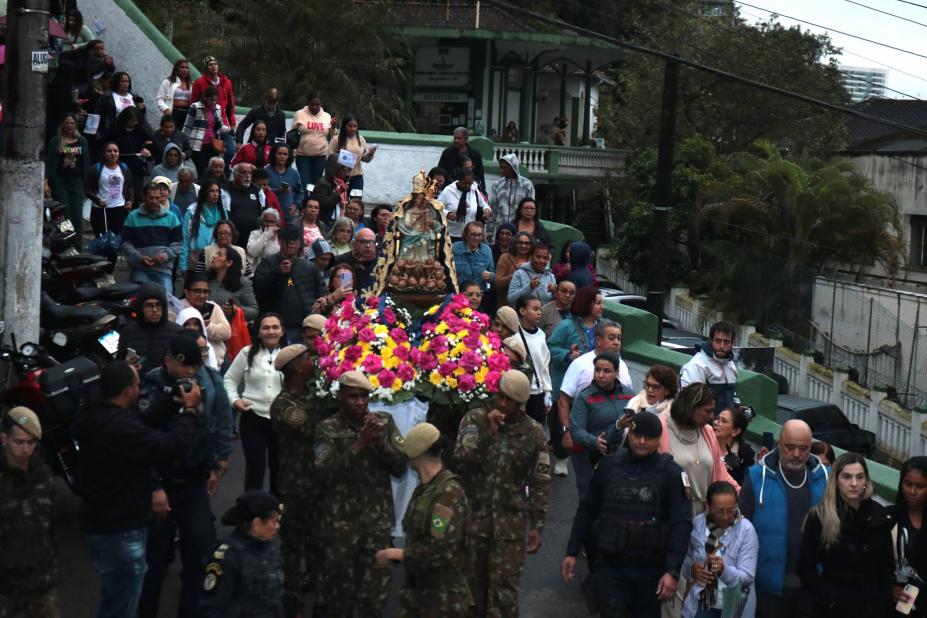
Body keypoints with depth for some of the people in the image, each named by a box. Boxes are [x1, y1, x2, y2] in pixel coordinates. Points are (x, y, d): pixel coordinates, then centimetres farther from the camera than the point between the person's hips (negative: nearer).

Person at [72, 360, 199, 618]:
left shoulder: (98, 417, 1)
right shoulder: (119, 426, -30)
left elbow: (144, 427, 11)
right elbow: (172, 445, -28)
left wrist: (174, 406, 1)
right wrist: (189, 410, -13)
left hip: (103, 522, 10)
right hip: (119, 530, -10)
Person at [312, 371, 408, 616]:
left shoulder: (384, 421, 4)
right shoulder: (328, 428, -5)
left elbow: (401, 466, 0)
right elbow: (325, 473, -17)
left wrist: (381, 442, -16)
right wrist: (360, 444, -21)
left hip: (378, 520, 3)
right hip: (340, 521, -2)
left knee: (375, 590, 7)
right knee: (338, 587, 6)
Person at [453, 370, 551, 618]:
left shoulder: (533, 432, 0)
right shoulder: (474, 419, -1)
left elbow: (540, 482, 3)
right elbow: (460, 461, -12)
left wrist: (537, 526, 1)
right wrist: (487, 433, -20)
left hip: (511, 521, -1)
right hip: (473, 516, 1)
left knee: (504, 588, -2)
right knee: (471, 582, 10)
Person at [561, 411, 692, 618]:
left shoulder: (670, 473, -6)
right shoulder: (608, 465, 3)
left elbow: (681, 524, -10)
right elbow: (587, 511, 10)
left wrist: (672, 571, -17)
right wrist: (572, 552, 6)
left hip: (650, 570, -1)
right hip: (608, 566, 1)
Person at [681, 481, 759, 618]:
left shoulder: (746, 529, -10)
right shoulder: (697, 524, -1)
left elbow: (747, 576, -12)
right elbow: (687, 558, 12)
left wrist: (724, 570, -30)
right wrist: (692, 569, -10)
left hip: (733, 607, -2)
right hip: (701, 604, 2)